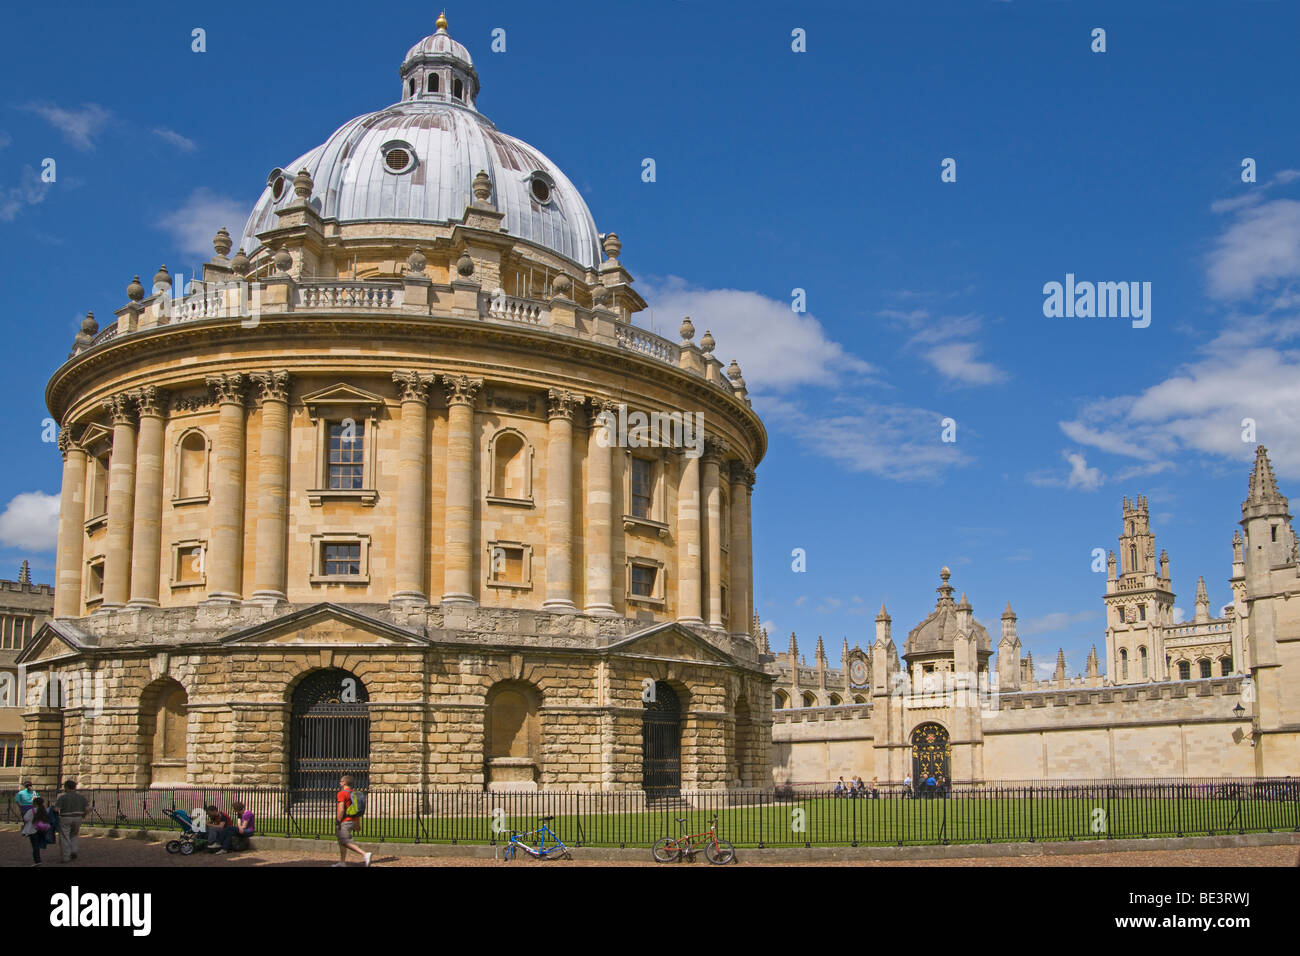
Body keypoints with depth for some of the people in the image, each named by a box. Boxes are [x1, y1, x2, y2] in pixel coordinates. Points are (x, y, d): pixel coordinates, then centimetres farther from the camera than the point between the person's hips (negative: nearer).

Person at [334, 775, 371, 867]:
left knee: (346, 843, -11)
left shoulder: (341, 794, -13)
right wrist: (358, 824, 20)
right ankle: (342, 862, 19)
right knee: (341, 841, 18)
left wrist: (338, 821, -15)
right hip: (353, 821, 9)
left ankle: (364, 854, -23)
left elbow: (341, 810, -21)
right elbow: (358, 809, 17)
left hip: (345, 822, -9)